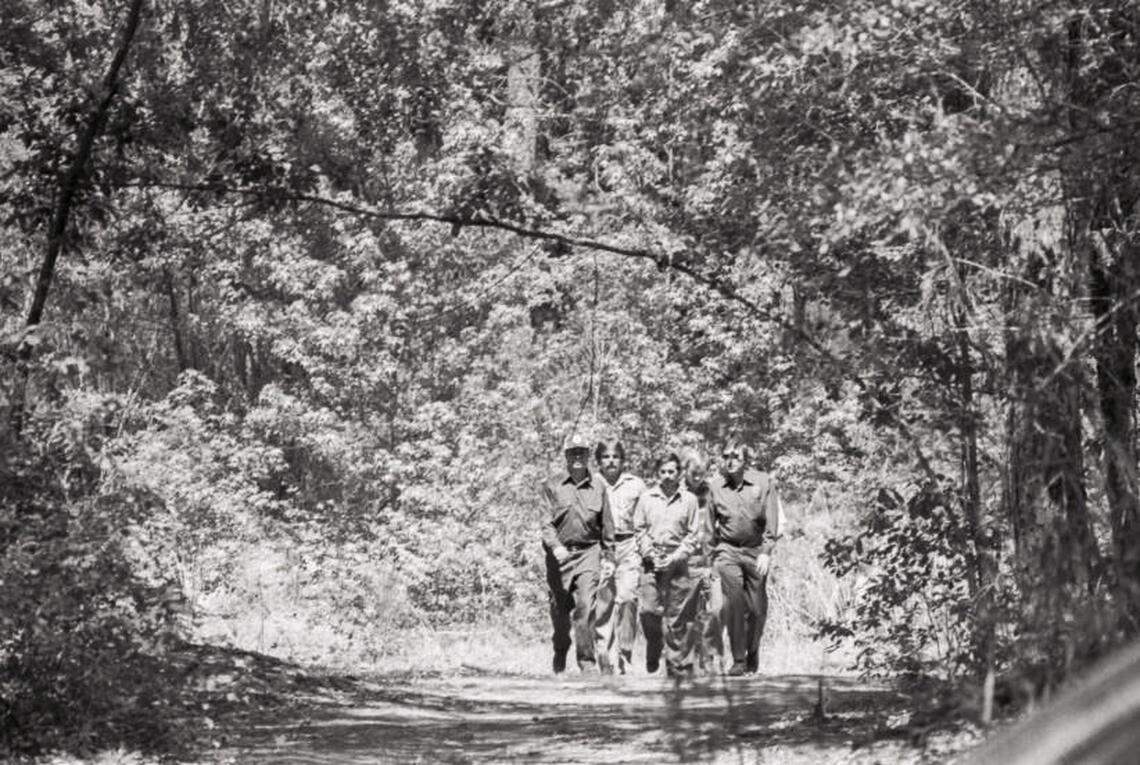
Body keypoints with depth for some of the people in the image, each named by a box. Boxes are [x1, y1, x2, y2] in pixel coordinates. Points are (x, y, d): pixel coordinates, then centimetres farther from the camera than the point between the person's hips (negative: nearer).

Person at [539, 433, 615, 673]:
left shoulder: (598, 487, 8)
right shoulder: (552, 485, 1)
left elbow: (606, 526, 14)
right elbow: (545, 521, -5)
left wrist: (608, 554, 14)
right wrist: (555, 546, -21)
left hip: (588, 553, 0)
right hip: (559, 555, 0)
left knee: (586, 606, -14)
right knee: (560, 609, 8)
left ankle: (587, 661, -10)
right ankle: (560, 655, 31)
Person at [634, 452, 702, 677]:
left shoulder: (689, 500, 5)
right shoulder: (646, 499, 8)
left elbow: (693, 535, 4)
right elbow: (639, 530, 8)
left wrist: (675, 558, -7)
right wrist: (651, 555, -4)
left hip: (678, 563, -1)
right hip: (652, 563, 1)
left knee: (677, 618, -1)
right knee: (650, 611, -9)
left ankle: (679, 667, 5)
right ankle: (652, 656, 15)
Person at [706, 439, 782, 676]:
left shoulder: (763, 482, -5)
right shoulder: (715, 486, 2)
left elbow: (771, 521, -7)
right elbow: (711, 524, 13)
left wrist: (766, 552, -15)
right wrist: (713, 555, 15)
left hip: (756, 550, 0)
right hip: (728, 550, 0)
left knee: (757, 608, 2)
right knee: (734, 603, -14)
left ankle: (753, 651, 29)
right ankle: (738, 660, -9)